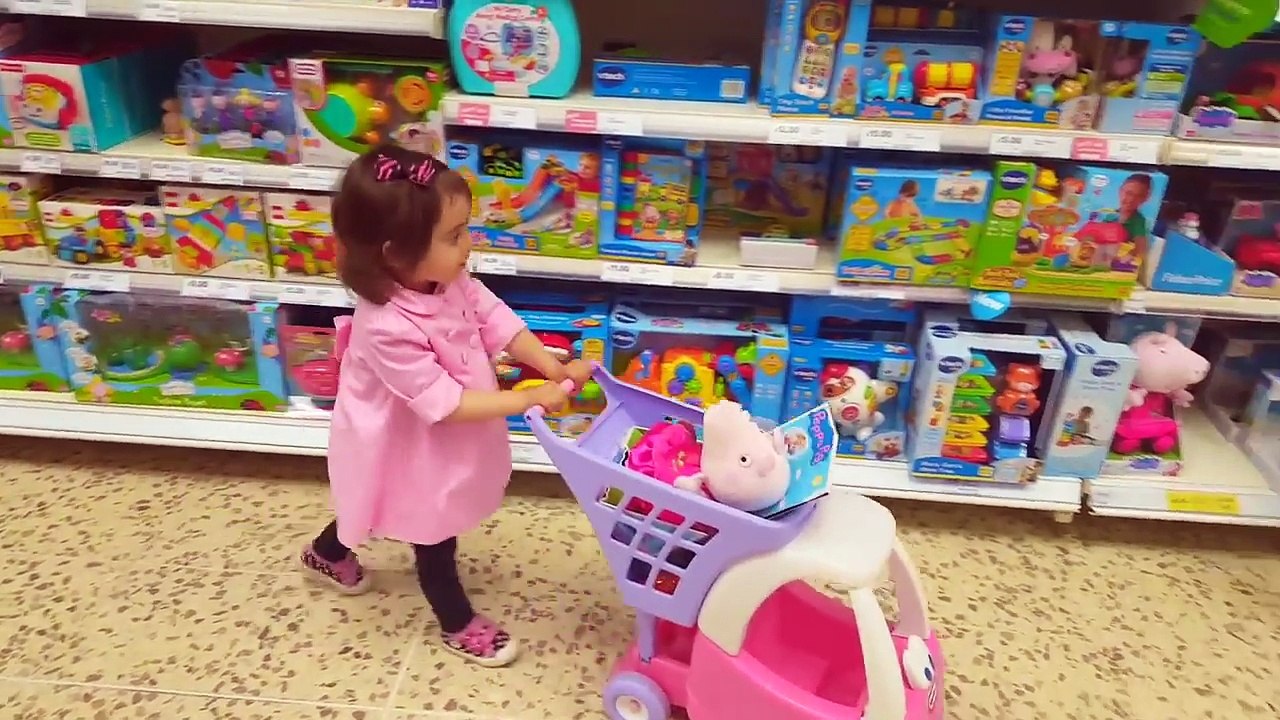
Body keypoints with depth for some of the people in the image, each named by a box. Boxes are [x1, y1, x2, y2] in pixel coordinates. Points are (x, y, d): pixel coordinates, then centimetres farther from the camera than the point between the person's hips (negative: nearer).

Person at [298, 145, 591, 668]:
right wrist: (530, 399, -34)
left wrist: (551, 366, -18)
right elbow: (444, 403, -36)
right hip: (412, 449, -9)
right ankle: (458, 624, 40)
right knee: (435, 537, 13)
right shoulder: (387, 329, -39)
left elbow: (497, 320, -7)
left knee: (406, 513, 32)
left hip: (439, 442, 9)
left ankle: (326, 554, 61)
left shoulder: (451, 282, -16)